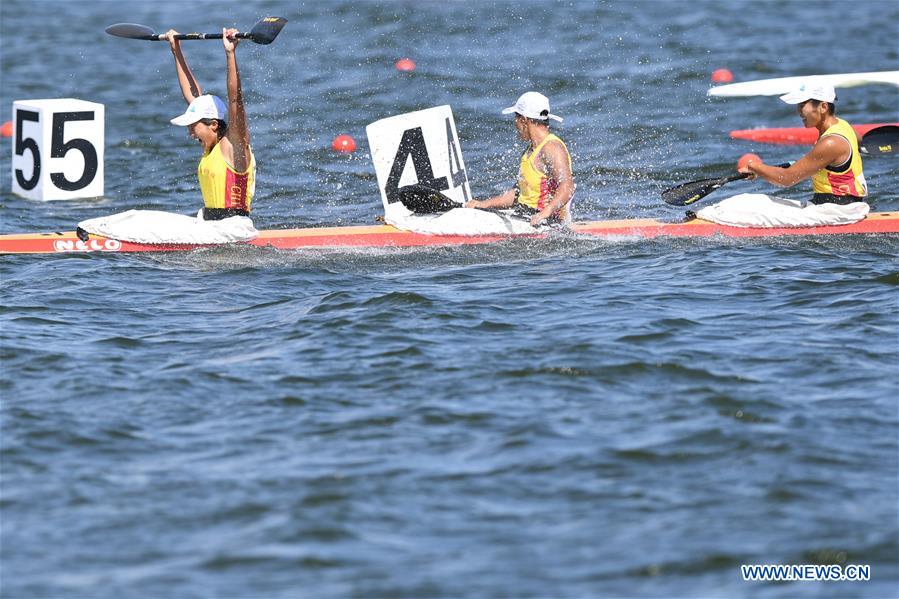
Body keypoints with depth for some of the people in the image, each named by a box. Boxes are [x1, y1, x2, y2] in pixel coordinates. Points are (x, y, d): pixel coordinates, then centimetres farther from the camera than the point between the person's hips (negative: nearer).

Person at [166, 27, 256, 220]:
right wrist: (177, 51, 27)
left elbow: (235, 98, -21)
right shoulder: (210, 146, 14)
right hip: (211, 226, 8)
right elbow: (192, 95, 21)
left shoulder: (232, 145, -8)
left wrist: (230, 54, -28)